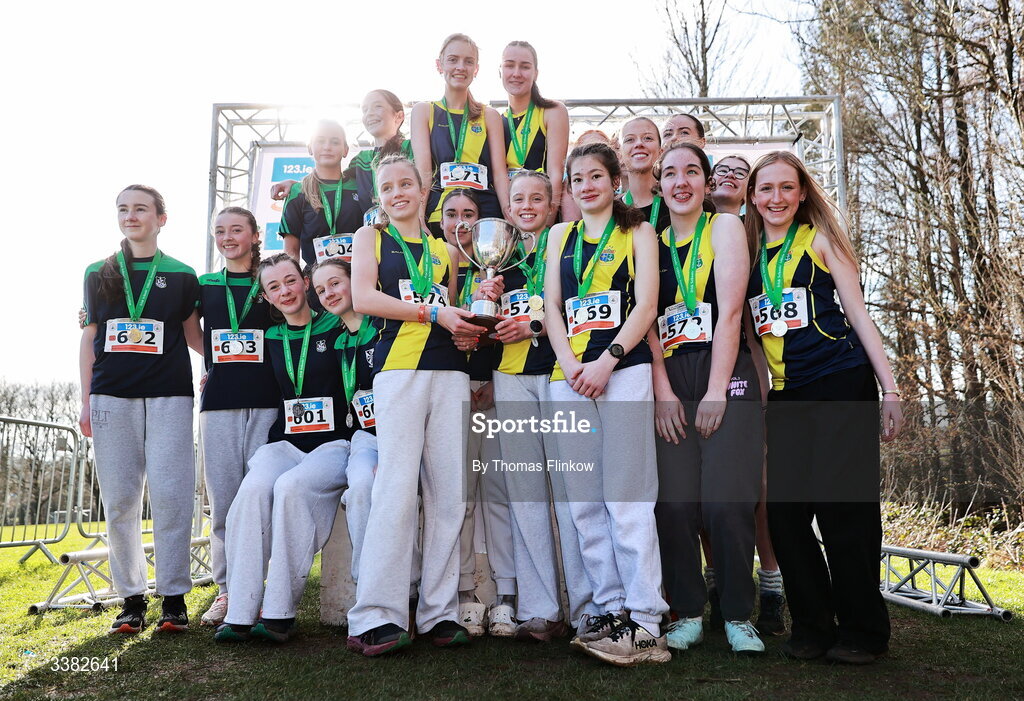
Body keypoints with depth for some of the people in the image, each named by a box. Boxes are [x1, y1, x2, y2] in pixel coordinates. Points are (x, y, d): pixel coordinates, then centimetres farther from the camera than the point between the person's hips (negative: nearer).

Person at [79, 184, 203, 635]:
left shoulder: (181, 275, 10)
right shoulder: (99, 273, 15)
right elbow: (90, 339, 15)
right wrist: (86, 402, 9)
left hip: (169, 396, -2)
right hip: (112, 397, 2)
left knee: (170, 495, -7)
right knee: (119, 500, 2)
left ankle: (174, 598, 2)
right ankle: (131, 598, 12)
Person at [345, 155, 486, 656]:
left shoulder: (444, 251, 23)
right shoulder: (370, 237, 14)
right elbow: (363, 299, -2)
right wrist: (433, 313, -9)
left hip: (450, 371, 4)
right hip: (398, 367, -4)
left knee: (450, 493, 0)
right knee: (397, 488, -12)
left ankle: (440, 611, 7)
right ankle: (376, 616, -7)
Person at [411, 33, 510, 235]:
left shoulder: (490, 116, 14)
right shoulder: (424, 111, 11)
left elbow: (499, 173, 5)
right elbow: (423, 171, 0)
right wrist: (418, 219, -13)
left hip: (486, 215, 1)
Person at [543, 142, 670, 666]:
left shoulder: (638, 232, 10)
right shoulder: (561, 236, 20)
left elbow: (646, 306, -1)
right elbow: (551, 307, 11)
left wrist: (607, 359, -14)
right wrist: (569, 362, -6)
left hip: (624, 371, -4)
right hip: (568, 377, 4)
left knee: (627, 498, -9)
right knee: (584, 502, 4)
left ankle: (644, 624, -5)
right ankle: (610, 609, 12)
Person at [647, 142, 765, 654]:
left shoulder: (724, 227, 5)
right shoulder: (652, 243, 15)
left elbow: (730, 310, -6)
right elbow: (648, 319, 6)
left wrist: (716, 391, -13)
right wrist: (663, 391, -6)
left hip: (725, 375, -3)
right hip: (669, 383, 3)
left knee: (726, 501, -11)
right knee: (674, 502, -5)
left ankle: (738, 616, 5)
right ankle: (688, 612, 10)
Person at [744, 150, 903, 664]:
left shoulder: (820, 239, 2)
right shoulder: (749, 251, 13)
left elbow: (858, 315, 1)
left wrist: (889, 390, -4)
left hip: (842, 386, -4)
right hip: (783, 397, 5)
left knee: (843, 507, -4)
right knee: (784, 511, 2)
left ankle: (863, 631, 11)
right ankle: (812, 626, 17)